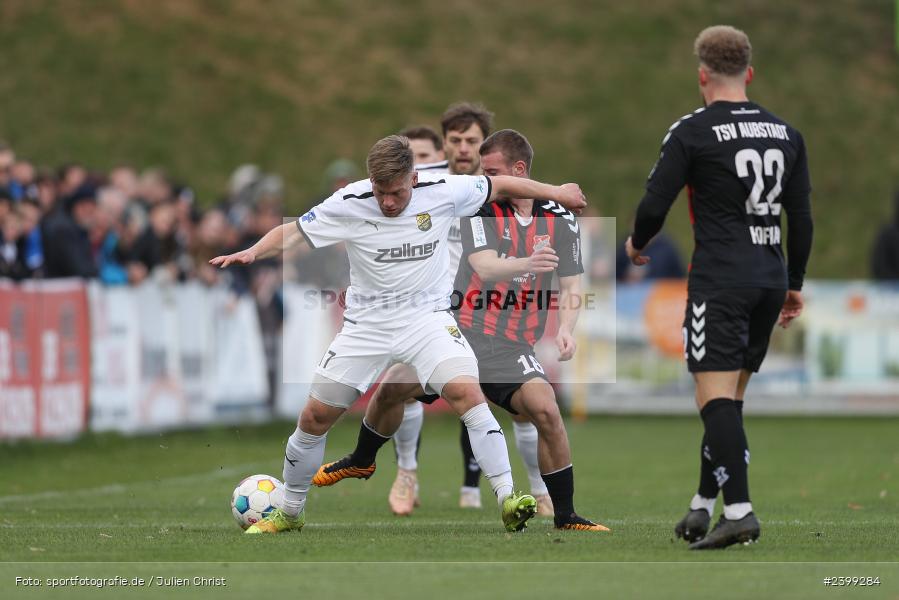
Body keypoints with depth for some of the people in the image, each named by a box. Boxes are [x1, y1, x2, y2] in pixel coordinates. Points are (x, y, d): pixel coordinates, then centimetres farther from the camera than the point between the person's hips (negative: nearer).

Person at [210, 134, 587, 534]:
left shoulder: (442, 193, -11)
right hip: (367, 323, 1)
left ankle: (507, 499, -24)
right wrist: (252, 252, -26)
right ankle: (289, 514, 25)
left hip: (427, 317, -1)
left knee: (467, 393, -27)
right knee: (314, 419, 3)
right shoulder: (348, 204, -13)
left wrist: (554, 192, 12)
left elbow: (499, 186, 5)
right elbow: (292, 232, -8)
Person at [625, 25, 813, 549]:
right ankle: (703, 508, 18)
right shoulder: (785, 132, 10)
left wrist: (637, 243, 15)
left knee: (717, 397, -9)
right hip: (770, 279, 6)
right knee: (730, 397, 14)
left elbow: (655, 206, -7)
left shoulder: (693, 131, -7)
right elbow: (802, 217, 12)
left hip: (720, 280, -6)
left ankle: (739, 511, -22)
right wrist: (794, 284, 22)